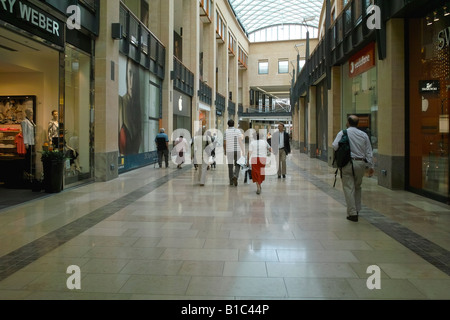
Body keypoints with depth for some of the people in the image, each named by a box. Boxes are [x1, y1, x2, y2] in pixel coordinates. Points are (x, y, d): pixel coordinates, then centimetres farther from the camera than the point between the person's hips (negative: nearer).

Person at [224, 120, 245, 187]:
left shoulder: (226, 132, 1)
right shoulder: (238, 131, -2)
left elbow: (224, 143, 0)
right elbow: (241, 141, -9)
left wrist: (225, 151, 15)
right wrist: (243, 151, -7)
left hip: (229, 151, 1)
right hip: (237, 150, -1)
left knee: (230, 166, 10)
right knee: (237, 165, 7)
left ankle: (231, 181, 13)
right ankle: (235, 176, -19)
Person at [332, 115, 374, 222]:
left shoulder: (343, 133, -3)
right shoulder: (364, 135, 8)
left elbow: (335, 146, -15)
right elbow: (369, 152, 7)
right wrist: (371, 166, 11)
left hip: (348, 163, -4)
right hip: (361, 163, 4)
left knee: (349, 188, -1)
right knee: (357, 187, 20)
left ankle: (352, 213, -5)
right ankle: (357, 210, 26)